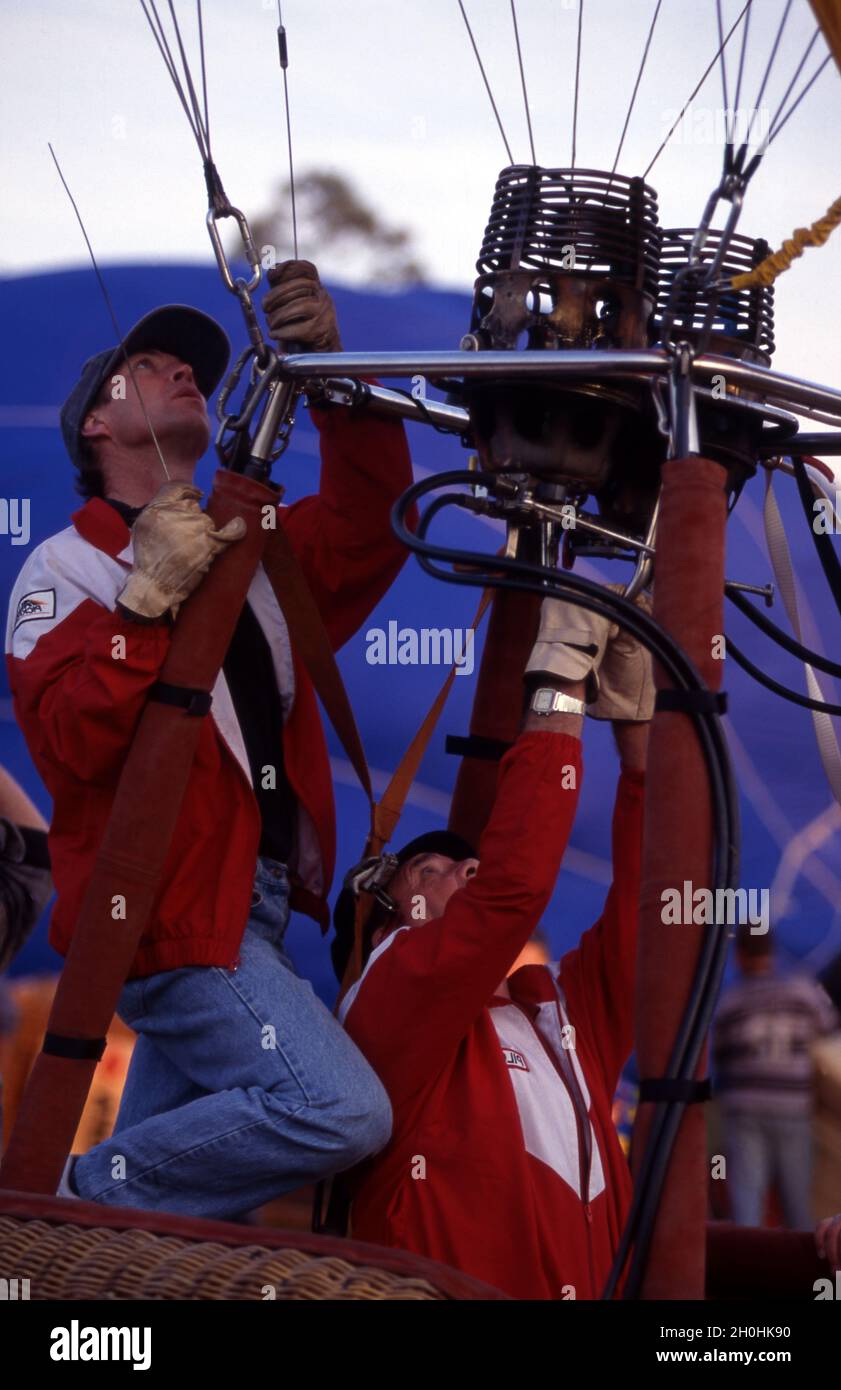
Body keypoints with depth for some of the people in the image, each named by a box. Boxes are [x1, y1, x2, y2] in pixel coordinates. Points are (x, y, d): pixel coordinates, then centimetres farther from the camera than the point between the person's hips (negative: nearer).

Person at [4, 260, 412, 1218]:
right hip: (173, 909, -8)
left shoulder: (252, 551, 18)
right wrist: (148, 595, -24)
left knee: (167, 1162, 11)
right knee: (343, 1111, -20)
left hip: (249, 911, 8)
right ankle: (94, 1193, -8)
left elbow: (367, 529, 1)